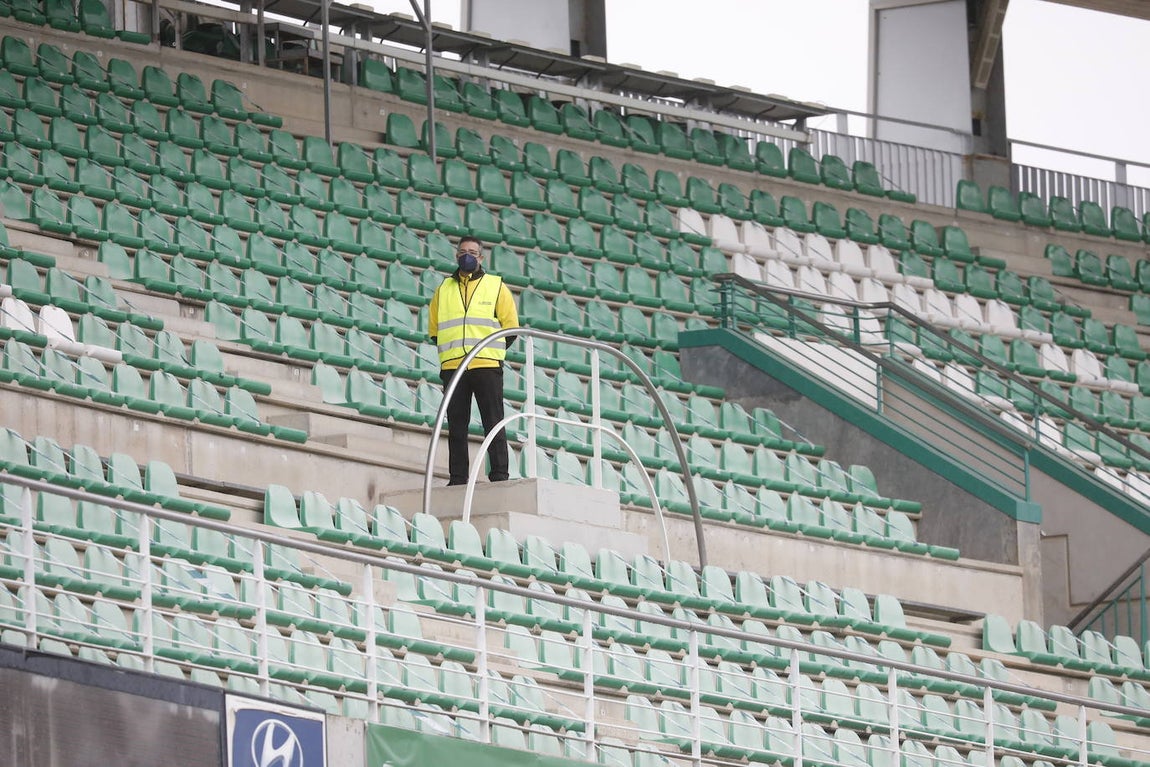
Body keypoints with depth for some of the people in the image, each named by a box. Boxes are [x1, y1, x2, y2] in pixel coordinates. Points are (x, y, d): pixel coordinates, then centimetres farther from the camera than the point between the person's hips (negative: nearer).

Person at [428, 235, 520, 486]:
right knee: (456, 426, 1)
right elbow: (434, 330, 21)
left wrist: (493, 351, 3)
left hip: (487, 367, -3)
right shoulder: (444, 289, 16)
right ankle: (457, 478, 3)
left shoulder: (496, 287, 9)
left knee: (494, 423, -6)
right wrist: (451, 351, 10)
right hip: (452, 368, 3)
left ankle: (499, 474, -8)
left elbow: (511, 326, 9)